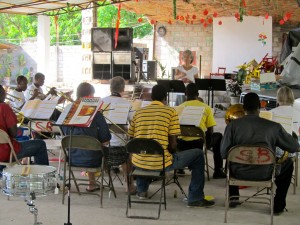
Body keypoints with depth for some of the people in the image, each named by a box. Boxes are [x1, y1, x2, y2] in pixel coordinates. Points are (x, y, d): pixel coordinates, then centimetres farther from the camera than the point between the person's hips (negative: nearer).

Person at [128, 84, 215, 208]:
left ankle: (141, 190, 41)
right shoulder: (170, 111, -3)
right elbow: (173, 144, -6)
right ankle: (195, 198, 15)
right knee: (198, 154, 13)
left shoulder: (138, 112, 9)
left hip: (138, 163, 5)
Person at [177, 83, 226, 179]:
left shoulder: (180, 107, 2)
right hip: (200, 143, -2)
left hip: (182, 145, 2)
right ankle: (218, 171, 26)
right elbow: (210, 131, 1)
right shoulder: (206, 107, -1)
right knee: (218, 136, 28)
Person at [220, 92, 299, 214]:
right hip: (265, 173, -2)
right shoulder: (273, 126, -3)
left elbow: (223, 153, -2)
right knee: (288, 163, 29)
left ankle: (233, 199, 41)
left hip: (240, 172, 2)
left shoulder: (233, 125, -2)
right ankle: (278, 205, 27)